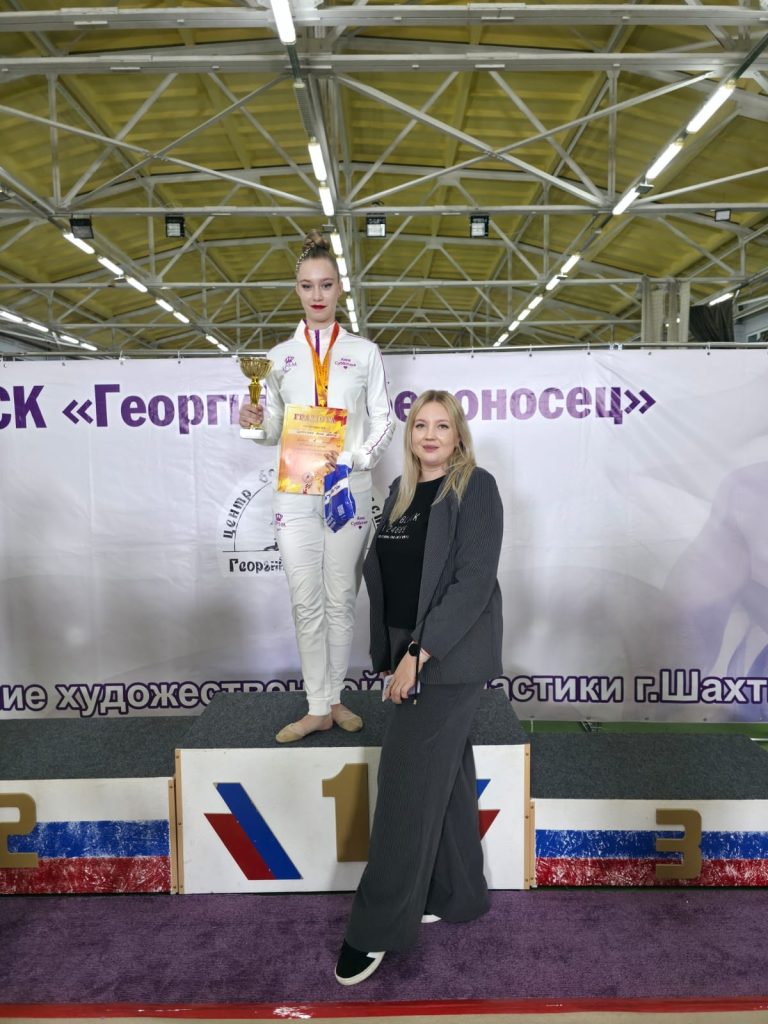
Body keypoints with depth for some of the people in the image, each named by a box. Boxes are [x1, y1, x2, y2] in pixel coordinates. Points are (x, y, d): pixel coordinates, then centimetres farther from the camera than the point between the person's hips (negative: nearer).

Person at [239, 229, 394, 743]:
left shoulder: (364, 352, 6)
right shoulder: (280, 356, 11)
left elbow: (385, 420, 4)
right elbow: (275, 428, 12)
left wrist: (356, 460, -12)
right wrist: (256, 421, -10)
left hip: (350, 488, -1)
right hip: (296, 490, 1)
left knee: (341, 598, 5)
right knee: (307, 602, 0)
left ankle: (333, 698, 19)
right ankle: (319, 708, 9)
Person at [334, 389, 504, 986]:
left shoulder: (476, 488, -9)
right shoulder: (401, 492, 11)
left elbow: (474, 581, -17)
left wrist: (417, 654, -20)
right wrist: (392, 653, 7)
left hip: (451, 655, -7)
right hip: (408, 649, 7)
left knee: (408, 780, -4)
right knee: (446, 775, 17)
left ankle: (379, 928, 9)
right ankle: (458, 896, 33)